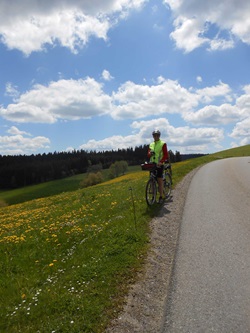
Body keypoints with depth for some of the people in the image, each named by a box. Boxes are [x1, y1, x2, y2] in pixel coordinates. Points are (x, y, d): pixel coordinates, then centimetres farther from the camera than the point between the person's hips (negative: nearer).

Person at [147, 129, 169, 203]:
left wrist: (161, 162, -23)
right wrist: (150, 153, -13)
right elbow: (148, 155, 11)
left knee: (160, 181, -4)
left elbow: (166, 155, -9)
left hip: (159, 164, -5)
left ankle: (161, 197, 4)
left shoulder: (163, 144, -1)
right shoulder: (151, 144, 14)